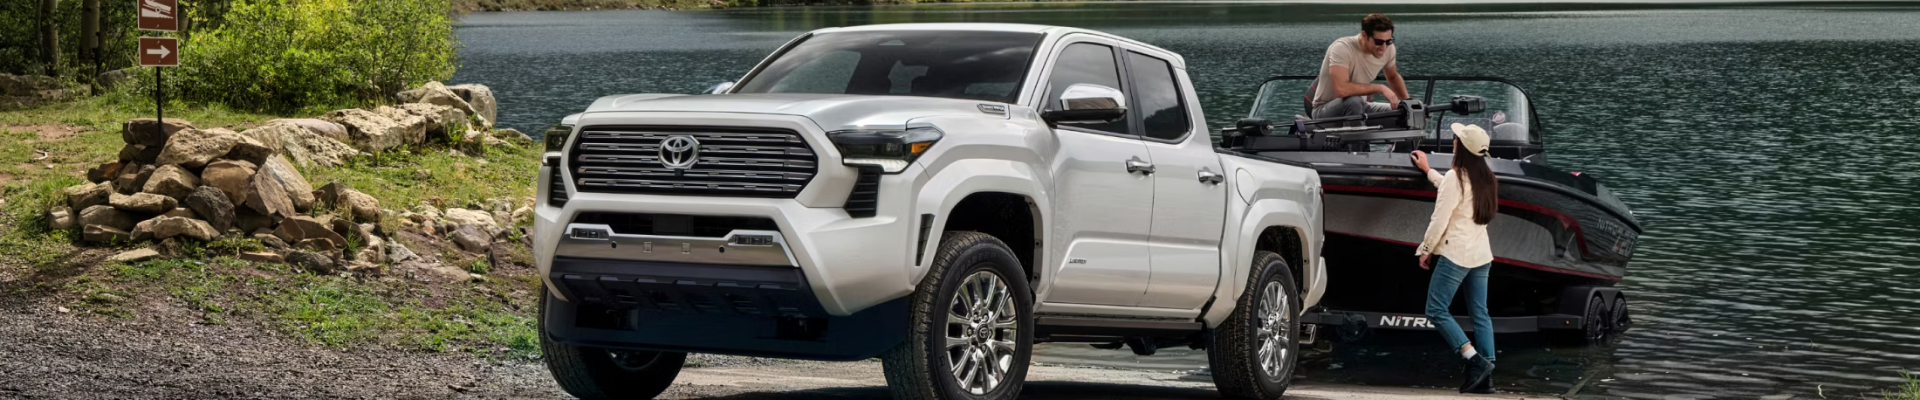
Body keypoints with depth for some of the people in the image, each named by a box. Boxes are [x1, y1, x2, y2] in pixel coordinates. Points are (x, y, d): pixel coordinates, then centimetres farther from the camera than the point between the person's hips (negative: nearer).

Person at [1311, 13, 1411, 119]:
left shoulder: (1388, 48, -6)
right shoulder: (1342, 49, -27)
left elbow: (1393, 77, 16)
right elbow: (1341, 89, -40)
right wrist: (1380, 88, -31)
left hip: (1359, 107, 7)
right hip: (1325, 109, -7)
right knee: (1354, 101, -38)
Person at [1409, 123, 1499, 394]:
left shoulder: (1455, 177, -13)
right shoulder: (1484, 179, 12)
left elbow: (1440, 219, -15)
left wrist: (1425, 249, -4)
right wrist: (1428, 171, 43)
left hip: (1456, 253, -8)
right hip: (1481, 254, 8)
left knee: (1436, 310, -3)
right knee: (1480, 314, 6)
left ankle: (1475, 361, -14)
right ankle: (1486, 376, 1)